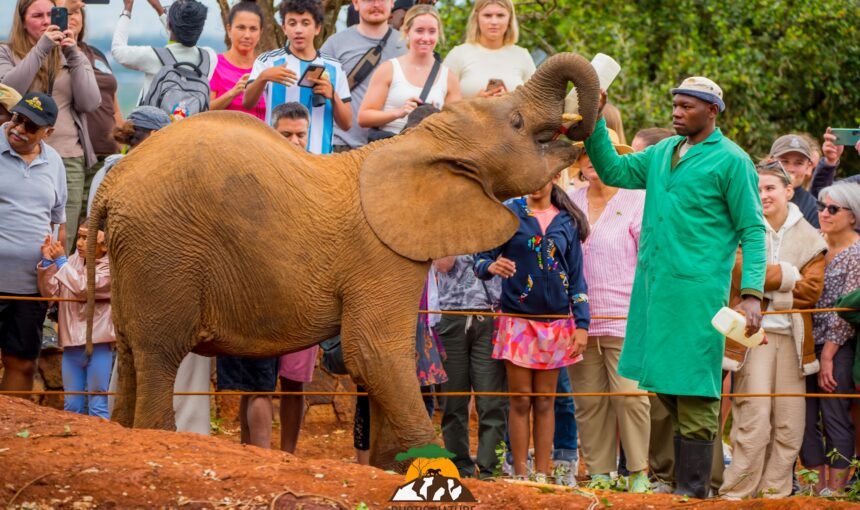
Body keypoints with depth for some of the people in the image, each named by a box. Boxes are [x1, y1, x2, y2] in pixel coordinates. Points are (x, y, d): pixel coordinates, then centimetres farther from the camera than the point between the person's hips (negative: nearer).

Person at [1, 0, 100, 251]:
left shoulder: (74, 55, 15)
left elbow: (90, 103, 2)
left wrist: (73, 56, -6)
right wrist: (40, 49, -16)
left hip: (69, 159, 2)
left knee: (62, 248, -3)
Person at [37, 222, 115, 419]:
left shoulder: (110, 268, -7)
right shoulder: (73, 261, 9)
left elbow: (83, 288, -20)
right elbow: (50, 292, 7)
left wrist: (61, 261, -13)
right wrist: (47, 262, -7)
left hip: (98, 345, -6)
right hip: (71, 344, 6)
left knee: (97, 405, -2)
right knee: (71, 406, 11)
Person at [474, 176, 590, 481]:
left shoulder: (567, 222, 7)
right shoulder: (508, 212, 0)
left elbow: (576, 277, 9)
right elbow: (480, 259, -4)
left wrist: (582, 324, 1)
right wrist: (491, 266, -28)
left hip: (555, 322, 2)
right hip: (517, 319, -2)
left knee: (544, 402, 5)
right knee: (521, 400, -2)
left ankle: (542, 475, 8)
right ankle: (520, 475, 2)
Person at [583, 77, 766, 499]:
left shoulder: (731, 161, -5)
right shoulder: (662, 153, 15)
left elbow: (753, 231, -6)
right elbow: (613, 170, 19)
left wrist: (752, 294, -16)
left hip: (697, 291, -7)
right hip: (654, 287, 7)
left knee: (693, 392, -4)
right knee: (665, 388, 11)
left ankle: (692, 488, 0)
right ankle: (666, 477, 23)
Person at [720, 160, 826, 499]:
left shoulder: (809, 238, 9)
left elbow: (812, 290, -1)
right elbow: (741, 274, -13)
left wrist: (766, 286, -9)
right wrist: (787, 275, -9)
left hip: (793, 337, 3)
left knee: (790, 426, 1)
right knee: (754, 421, -10)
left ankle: (775, 492, 9)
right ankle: (737, 495, -5)